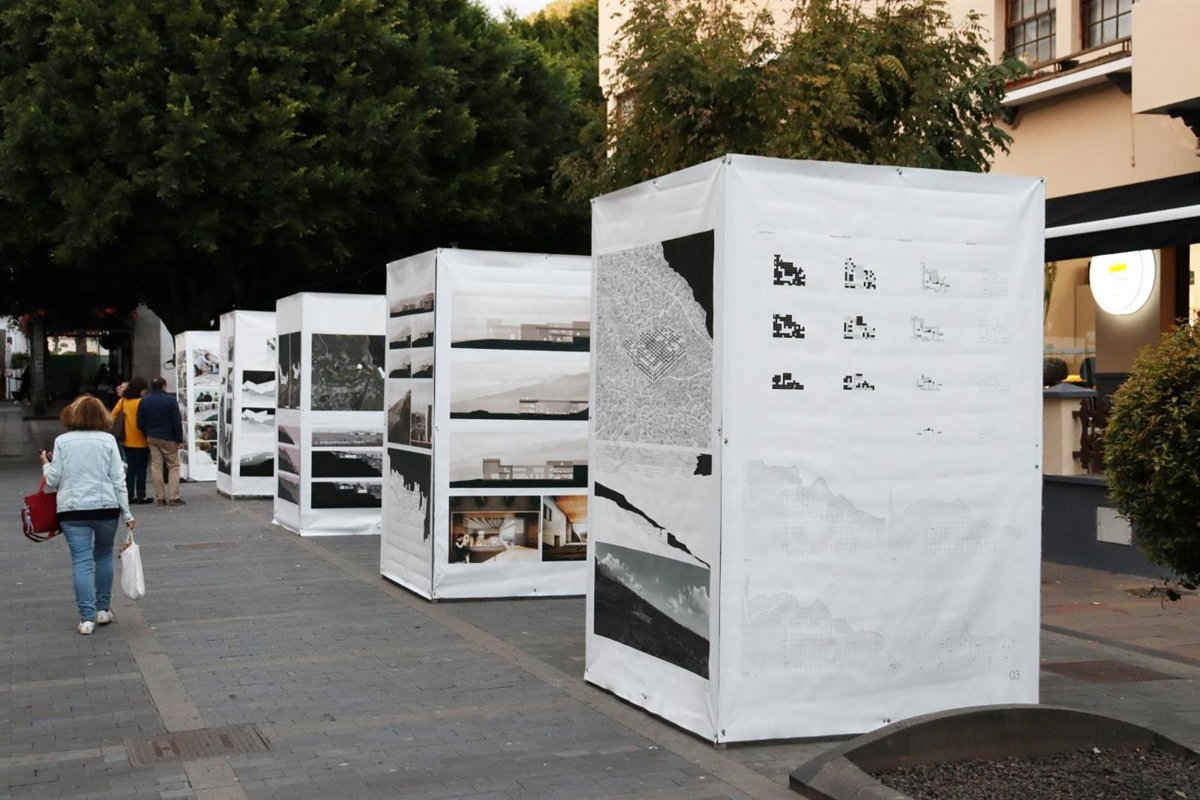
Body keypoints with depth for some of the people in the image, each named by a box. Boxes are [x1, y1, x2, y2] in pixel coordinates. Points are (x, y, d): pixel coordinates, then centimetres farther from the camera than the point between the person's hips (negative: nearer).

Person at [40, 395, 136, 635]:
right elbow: (118, 479, -2)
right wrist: (126, 513, 1)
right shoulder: (108, 440, 0)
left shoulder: (62, 441, 0)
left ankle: (87, 617, -4)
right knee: (103, 555, 18)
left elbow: (53, 480, -1)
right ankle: (103, 609, 23)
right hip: (106, 507, 1)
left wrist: (46, 466, 21)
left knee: (82, 561, 0)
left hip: (72, 509, -1)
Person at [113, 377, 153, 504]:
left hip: (128, 442, 5)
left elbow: (113, 416, 3)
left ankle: (130, 495, 13)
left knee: (131, 468, 12)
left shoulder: (123, 401, 1)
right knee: (141, 469, 3)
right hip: (141, 442, -5)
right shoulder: (142, 402, -15)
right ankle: (141, 496, 4)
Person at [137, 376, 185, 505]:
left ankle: (160, 497, 5)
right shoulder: (170, 400, -9)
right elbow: (177, 421, -11)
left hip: (151, 438, 4)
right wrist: (179, 439, -5)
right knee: (173, 466, 3)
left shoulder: (144, 401, 4)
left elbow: (140, 422, 4)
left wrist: (147, 434, 15)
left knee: (156, 466, 7)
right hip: (168, 438, -4)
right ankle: (173, 497, -5)